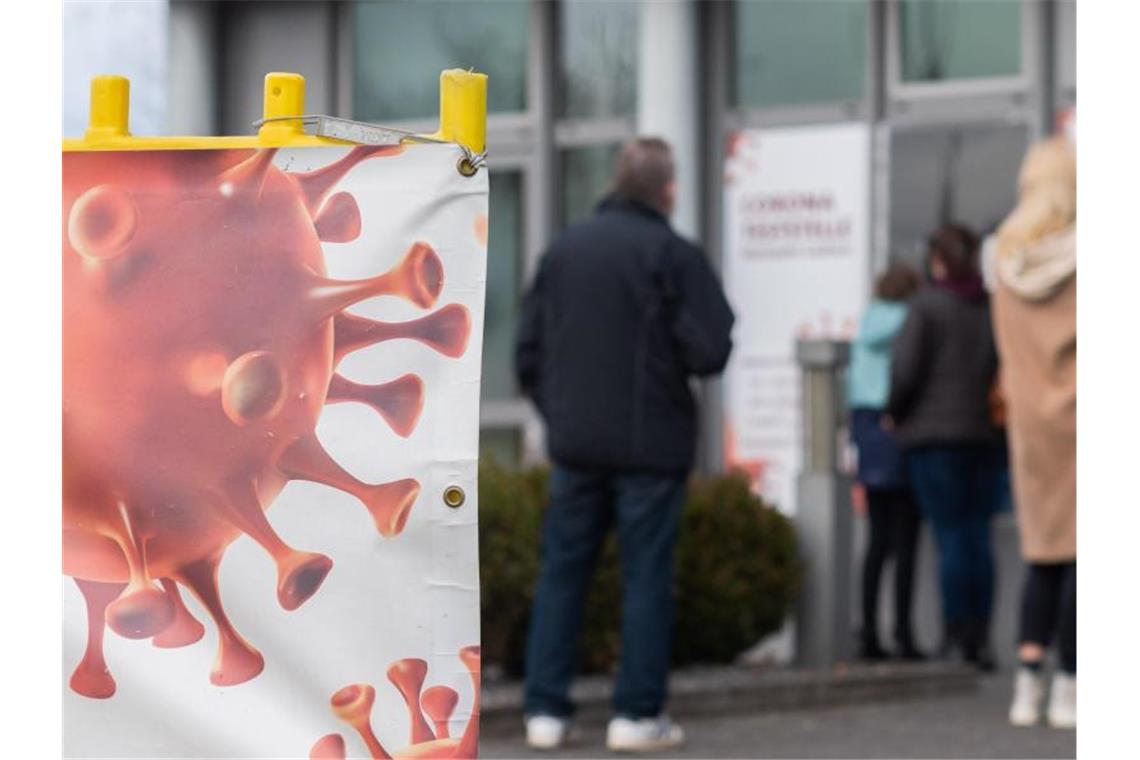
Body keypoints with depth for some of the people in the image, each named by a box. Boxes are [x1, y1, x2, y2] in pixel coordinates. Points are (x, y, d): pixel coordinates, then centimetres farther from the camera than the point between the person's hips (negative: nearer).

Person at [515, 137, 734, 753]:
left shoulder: (563, 249, 7)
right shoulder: (673, 255, -9)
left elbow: (528, 349, 9)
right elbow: (709, 350, -13)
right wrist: (673, 355, 8)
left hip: (573, 442, 4)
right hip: (650, 443, -4)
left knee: (562, 570, 9)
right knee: (646, 577, 2)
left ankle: (545, 710, 7)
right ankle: (637, 714, 2)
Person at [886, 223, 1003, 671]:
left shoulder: (928, 305, -6)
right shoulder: (994, 309, 8)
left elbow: (905, 366, -11)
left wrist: (895, 412, 4)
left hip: (935, 433, -4)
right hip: (984, 436, 5)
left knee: (951, 537, -5)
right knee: (979, 536, 7)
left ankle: (955, 639, -7)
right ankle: (980, 639, 7)